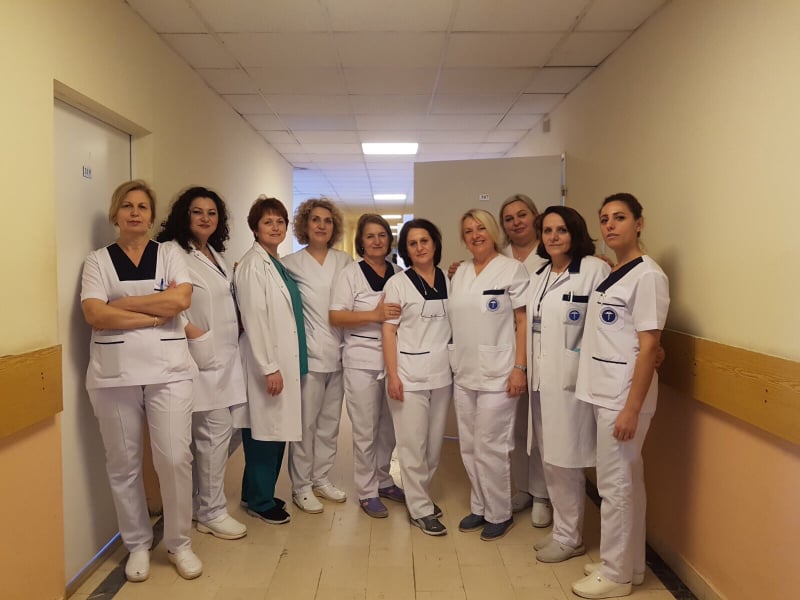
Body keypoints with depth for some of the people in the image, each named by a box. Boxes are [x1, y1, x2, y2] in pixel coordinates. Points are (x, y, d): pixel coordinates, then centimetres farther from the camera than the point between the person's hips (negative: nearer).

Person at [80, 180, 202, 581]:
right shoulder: (98, 260, 7)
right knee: (123, 464, 8)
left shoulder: (170, 254, 8)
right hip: (114, 374, 1)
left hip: (168, 370, 0)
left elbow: (181, 299, -9)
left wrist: (122, 303, -8)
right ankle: (137, 545, 27)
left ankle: (179, 543, 18)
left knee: (175, 459, -2)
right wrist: (158, 312, -10)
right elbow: (95, 315, -8)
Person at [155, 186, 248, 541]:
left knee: (215, 433, 12)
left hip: (224, 356, 8)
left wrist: (238, 330, 10)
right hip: (201, 358, -8)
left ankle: (205, 506, 26)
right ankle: (212, 512, 12)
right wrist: (193, 333, -19)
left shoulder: (216, 255, 17)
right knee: (215, 432, -4)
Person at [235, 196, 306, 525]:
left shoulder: (279, 265, 14)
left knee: (276, 431, 14)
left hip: (284, 360, 9)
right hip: (266, 362, -8)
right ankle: (259, 501, 16)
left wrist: (283, 364, 15)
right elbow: (253, 319, -18)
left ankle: (258, 492, 29)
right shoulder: (252, 264, -11)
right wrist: (269, 367, -20)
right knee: (264, 431, 1)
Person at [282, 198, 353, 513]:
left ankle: (321, 478, 29)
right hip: (308, 353, -4)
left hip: (338, 353, 4)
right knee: (306, 422, 2)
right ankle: (301, 486, 18)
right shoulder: (291, 263, -2)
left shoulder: (345, 261, 7)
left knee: (330, 421, 14)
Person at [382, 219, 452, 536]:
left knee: (435, 443, 12)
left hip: (442, 375, 4)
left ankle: (419, 494, 32)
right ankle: (421, 509, 16)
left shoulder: (448, 281, 7)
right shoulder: (397, 283, -3)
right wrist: (392, 375, -12)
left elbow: (454, 325, 13)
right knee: (413, 445, 2)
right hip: (409, 375, -4)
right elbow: (389, 331, -5)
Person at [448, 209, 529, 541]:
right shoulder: (459, 273, 11)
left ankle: (499, 514, 19)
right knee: (469, 447, 12)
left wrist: (520, 368, -13)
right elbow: (456, 320, 13)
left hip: (497, 374, -5)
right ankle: (479, 508, 29)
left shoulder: (512, 269, -5)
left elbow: (523, 322, -7)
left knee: (490, 448, 0)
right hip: (463, 373, 6)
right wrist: (452, 364, 9)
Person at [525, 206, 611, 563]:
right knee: (550, 460, 15)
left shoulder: (595, 270, -10)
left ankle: (570, 538, 21)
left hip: (571, 381, -7)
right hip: (541, 380, 7)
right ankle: (562, 530, 31)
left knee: (564, 462, 2)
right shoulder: (538, 275, 13)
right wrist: (525, 370, 14)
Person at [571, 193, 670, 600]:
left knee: (615, 485, 2)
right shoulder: (608, 274, 12)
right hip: (603, 392, 8)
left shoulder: (647, 276, -13)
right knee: (627, 482, 17)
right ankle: (628, 565, 30)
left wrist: (632, 408, -19)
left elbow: (649, 346, -17)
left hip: (624, 396, -8)